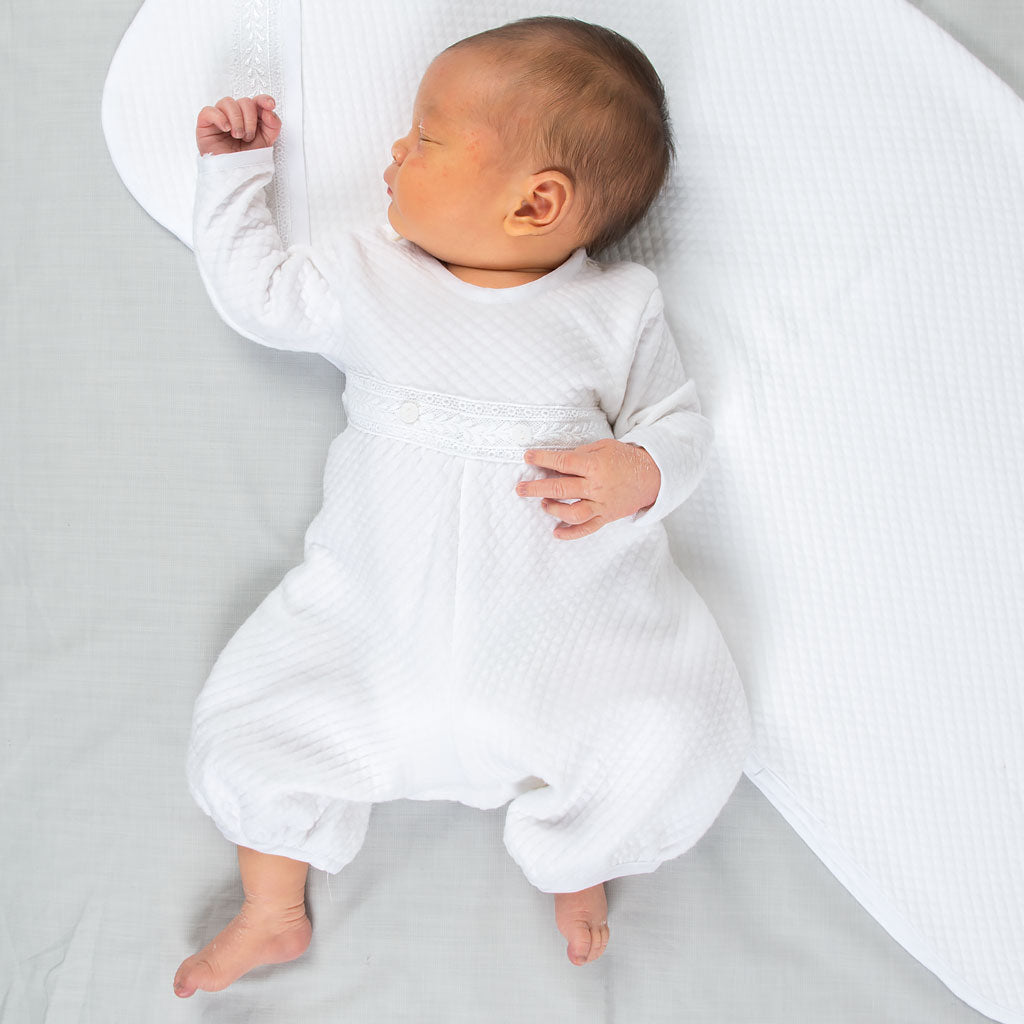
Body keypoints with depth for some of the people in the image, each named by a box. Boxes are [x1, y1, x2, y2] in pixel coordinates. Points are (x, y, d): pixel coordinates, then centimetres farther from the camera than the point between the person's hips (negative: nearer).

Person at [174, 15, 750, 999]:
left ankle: (572, 857, 18)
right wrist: (233, 169, 19)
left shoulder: (616, 308, -3)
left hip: (575, 615, -2)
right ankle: (273, 914, 26)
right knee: (244, 727, -3)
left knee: (680, 738, -16)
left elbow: (677, 420, 1)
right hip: (372, 610, 3)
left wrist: (637, 474, -20)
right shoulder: (364, 275, 4)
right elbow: (255, 290, 17)